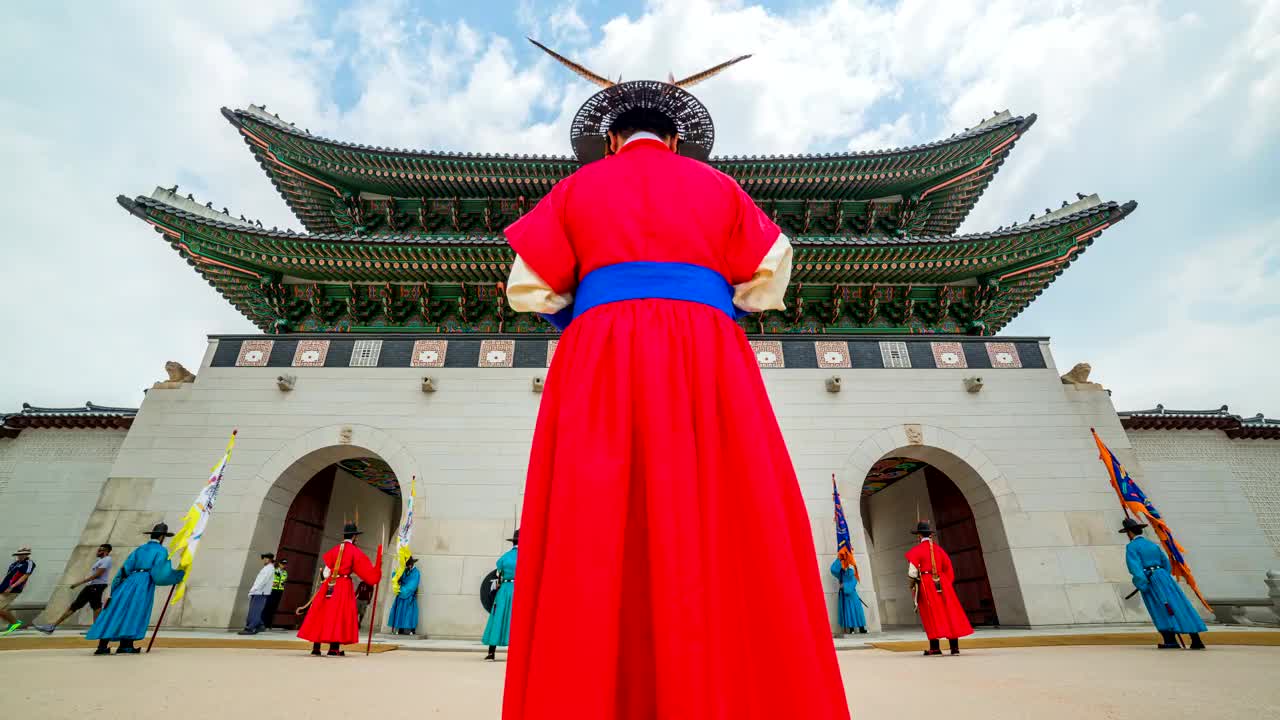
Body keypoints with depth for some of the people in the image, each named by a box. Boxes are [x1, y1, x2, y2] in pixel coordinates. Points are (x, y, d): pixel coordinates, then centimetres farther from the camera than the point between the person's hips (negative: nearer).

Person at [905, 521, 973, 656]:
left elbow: (913, 571, -8)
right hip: (942, 584, 4)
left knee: (932, 615, 2)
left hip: (926, 585, -4)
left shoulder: (916, 550, -4)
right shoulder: (939, 549, 9)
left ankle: (935, 647, 2)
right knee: (950, 614, 8)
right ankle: (955, 647, 9)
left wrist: (913, 584, 6)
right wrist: (947, 584, 21)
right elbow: (948, 569, 12)